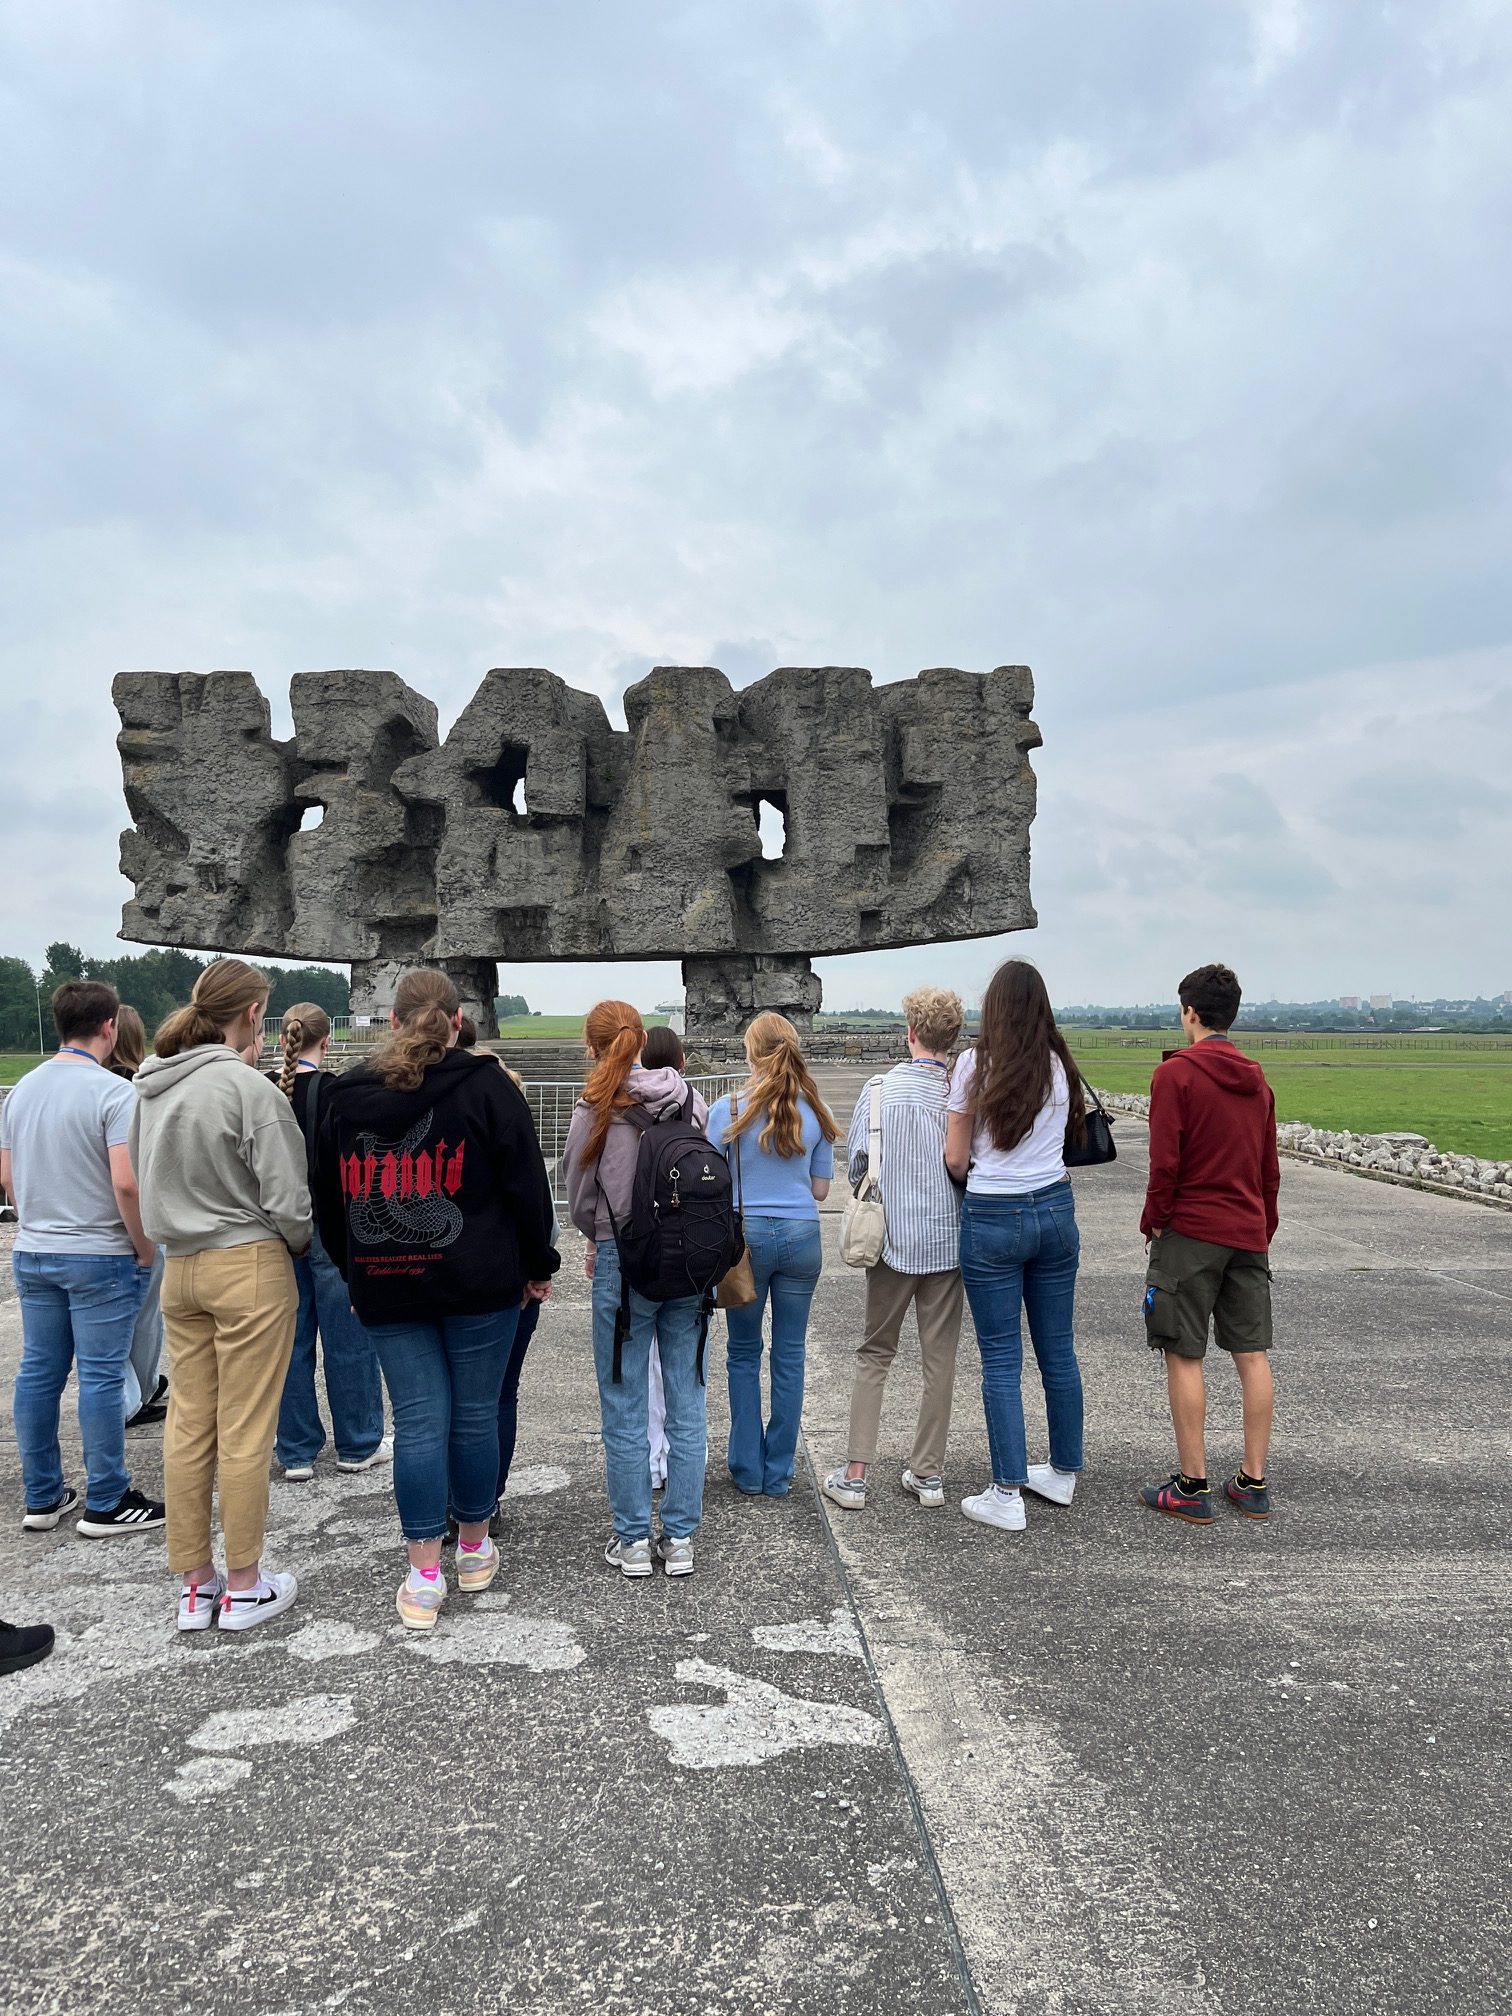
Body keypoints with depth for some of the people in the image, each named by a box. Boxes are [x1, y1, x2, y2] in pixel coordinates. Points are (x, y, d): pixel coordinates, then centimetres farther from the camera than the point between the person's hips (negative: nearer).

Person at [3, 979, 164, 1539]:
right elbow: (126, 1183, -22)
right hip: (100, 1257, -7)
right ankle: (105, 1504, 9)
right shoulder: (113, 1092, -16)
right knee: (101, 1378, 0)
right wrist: (145, 1249, -9)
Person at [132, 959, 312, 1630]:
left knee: (188, 1427, 13)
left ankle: (193, 1585, 25)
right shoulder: (247, 1087, -17)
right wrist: (301, 1244, 3)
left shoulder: (150, 1086, 4)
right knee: (245, 1433, 4)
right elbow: (286, 1196, -16)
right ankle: (243, 1588, 16)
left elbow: (146, 1179, 13)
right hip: (250, 1266, -7)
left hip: (179, 1269, 7)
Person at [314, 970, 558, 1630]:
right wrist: (537, 1268, 6)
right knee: (475, 1413, 10)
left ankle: (425, 1576, 8)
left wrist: (354, 1273, 24)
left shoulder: (344, 1095, 6)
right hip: (478, 1283, -2)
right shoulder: (486, 1086, -5)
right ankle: (474, 1550, 26)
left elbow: (328, 1199, 14)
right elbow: (526, 1184, -4)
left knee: (418, 1420, 6)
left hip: (385, 1286, 3)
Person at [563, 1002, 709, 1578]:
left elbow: (580, 1201, 0)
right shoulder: (691, 1100, 1)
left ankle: (633, 1541, 18)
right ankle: (680, 1538, 20)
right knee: (687, 1401, 11)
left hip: (623, 1265, -3)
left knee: (624, 1409, 9)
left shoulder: (596, 1109, -9)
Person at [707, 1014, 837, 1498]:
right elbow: (820, 1189, 5)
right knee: (789, 1355, 11)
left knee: (743, 1353, 13)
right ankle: (779, 1473, 18)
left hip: (746, 1235, -2)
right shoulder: (816, 1112, 0)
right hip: (801, 1236, 2)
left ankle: (749, 1471, 19)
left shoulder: (729, 1109, -9)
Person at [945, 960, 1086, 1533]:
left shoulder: (976, 1064, -9)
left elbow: (955, 1160, -5)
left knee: (1001, 1359, 2)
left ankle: (1007, 1496, 5)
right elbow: (1072, 1137, 8)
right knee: (1058, 1350, 15)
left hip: (993, 1218, -4)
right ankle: (1063, 1473, 29)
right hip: (1055, 1211, 4)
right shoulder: (1060, 1067, 2)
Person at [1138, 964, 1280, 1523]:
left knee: (1184, 1356, 1)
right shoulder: (1257, 1079, 10)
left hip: (1190, 1231, -6)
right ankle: (1254, 1482, 15)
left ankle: (1192, 1486, 6)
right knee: (1252, 1355, 9)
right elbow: (1270, 1167, 15)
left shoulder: (1175, 1073, -10)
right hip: (1248, 1235, 6)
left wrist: (1153, 1222, -2)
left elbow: (1165, 1162, -14)